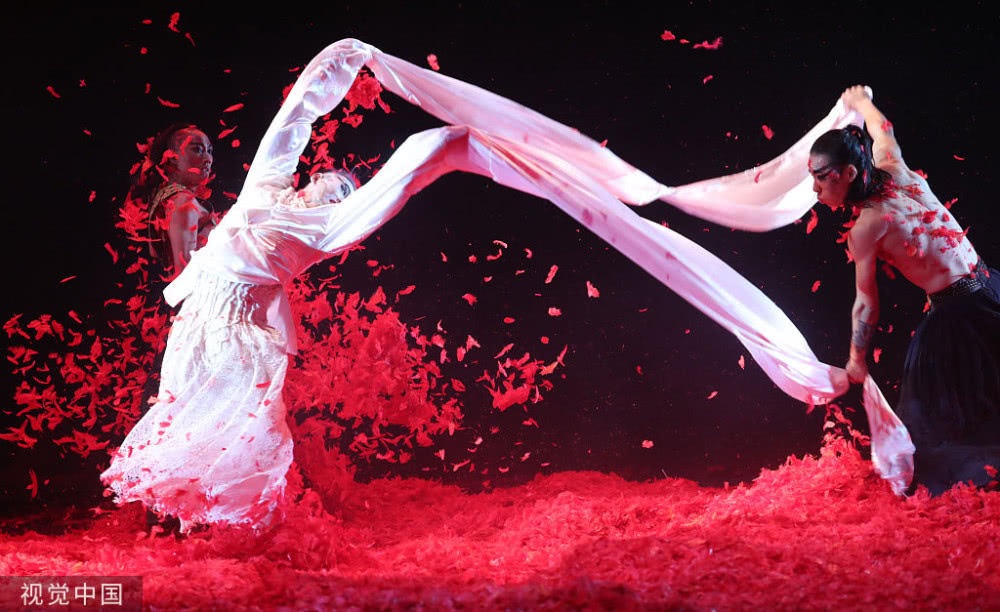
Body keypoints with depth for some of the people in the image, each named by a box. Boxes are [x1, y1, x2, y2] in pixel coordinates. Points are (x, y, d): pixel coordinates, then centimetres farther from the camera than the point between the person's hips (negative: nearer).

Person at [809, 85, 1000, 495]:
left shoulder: (866, 228, -14)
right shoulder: (898, 173, 2)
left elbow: (867, 303, -5)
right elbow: (882, 130, 26)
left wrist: (857, 359, 9)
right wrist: (861, 102, 46)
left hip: (955, 317, -7)